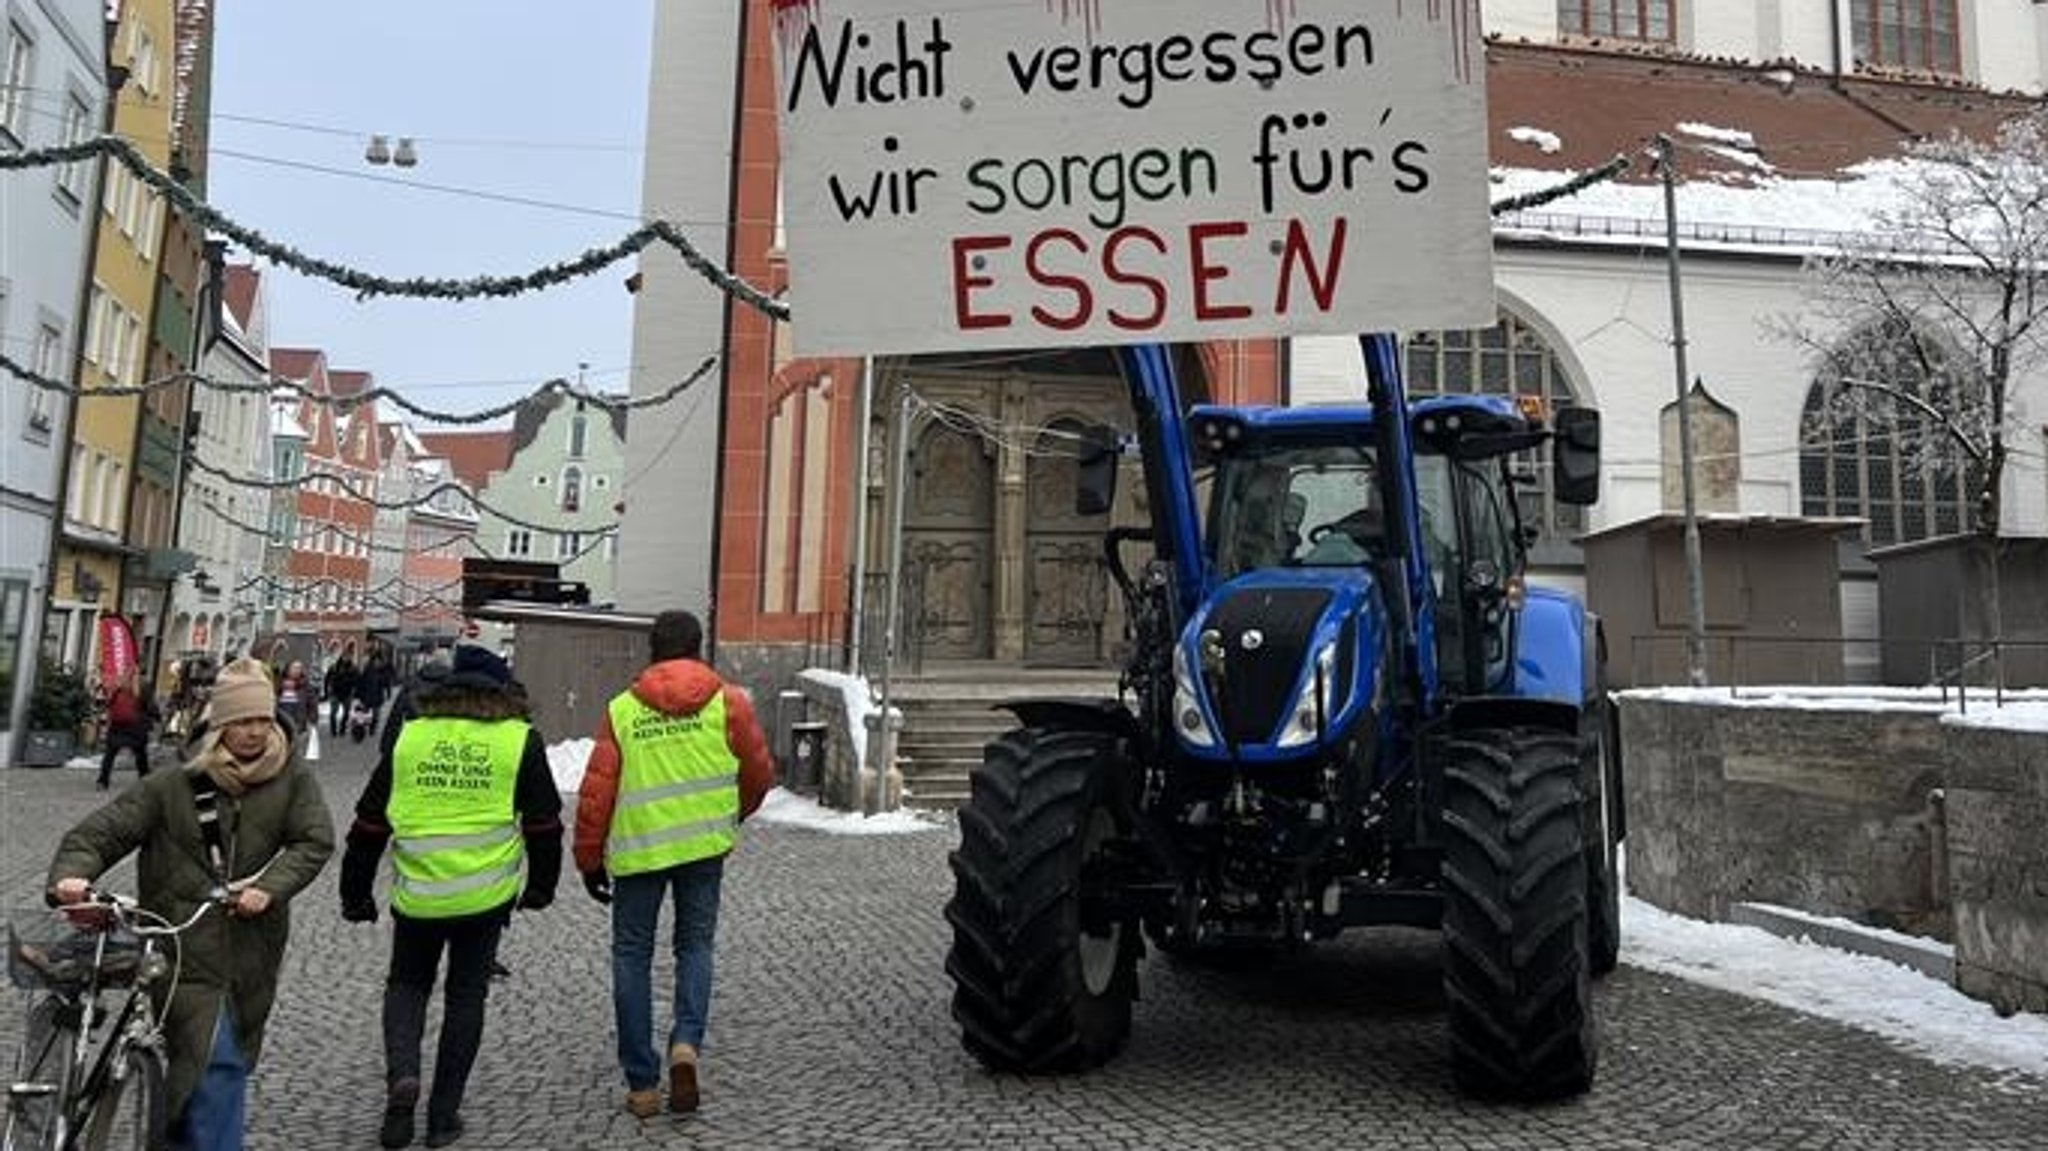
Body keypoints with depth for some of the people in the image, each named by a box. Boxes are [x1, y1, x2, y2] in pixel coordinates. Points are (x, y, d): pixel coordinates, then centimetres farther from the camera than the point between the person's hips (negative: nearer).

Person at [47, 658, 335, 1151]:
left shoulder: (292, 782, 1)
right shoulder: (174, 786, -2)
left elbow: (315, 840, -6)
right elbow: (106, 829, -3)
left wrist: (272, 887, -20)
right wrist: (73, 872, -22)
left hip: (252, 949, 3)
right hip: (186, 945, -3)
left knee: (230, 1060, 17)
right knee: (215, 1060, -15)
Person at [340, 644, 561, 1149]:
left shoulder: (409, 737, 4)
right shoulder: (520, 740, -1)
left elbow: (369, 824, 8)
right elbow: (544, 823, 4)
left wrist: (355, 895, 18)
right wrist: (540, 888, 17)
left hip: (417, 895, 1)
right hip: (486, 896, -1)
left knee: (406, 985, 22)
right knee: (466, 998, 13)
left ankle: (402, 1076, -1)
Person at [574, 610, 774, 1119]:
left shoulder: (621, 709, 1)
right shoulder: (728, 702, 0)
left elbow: (596, 791, -1)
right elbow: (759, 773, 5)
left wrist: (589, 860, 11)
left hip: (638, 848, 0)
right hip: (705, 846, 0)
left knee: (632, 956, 12)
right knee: (695, 945, 17)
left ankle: (642, 1084, 13)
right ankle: (686, 1043, -7)